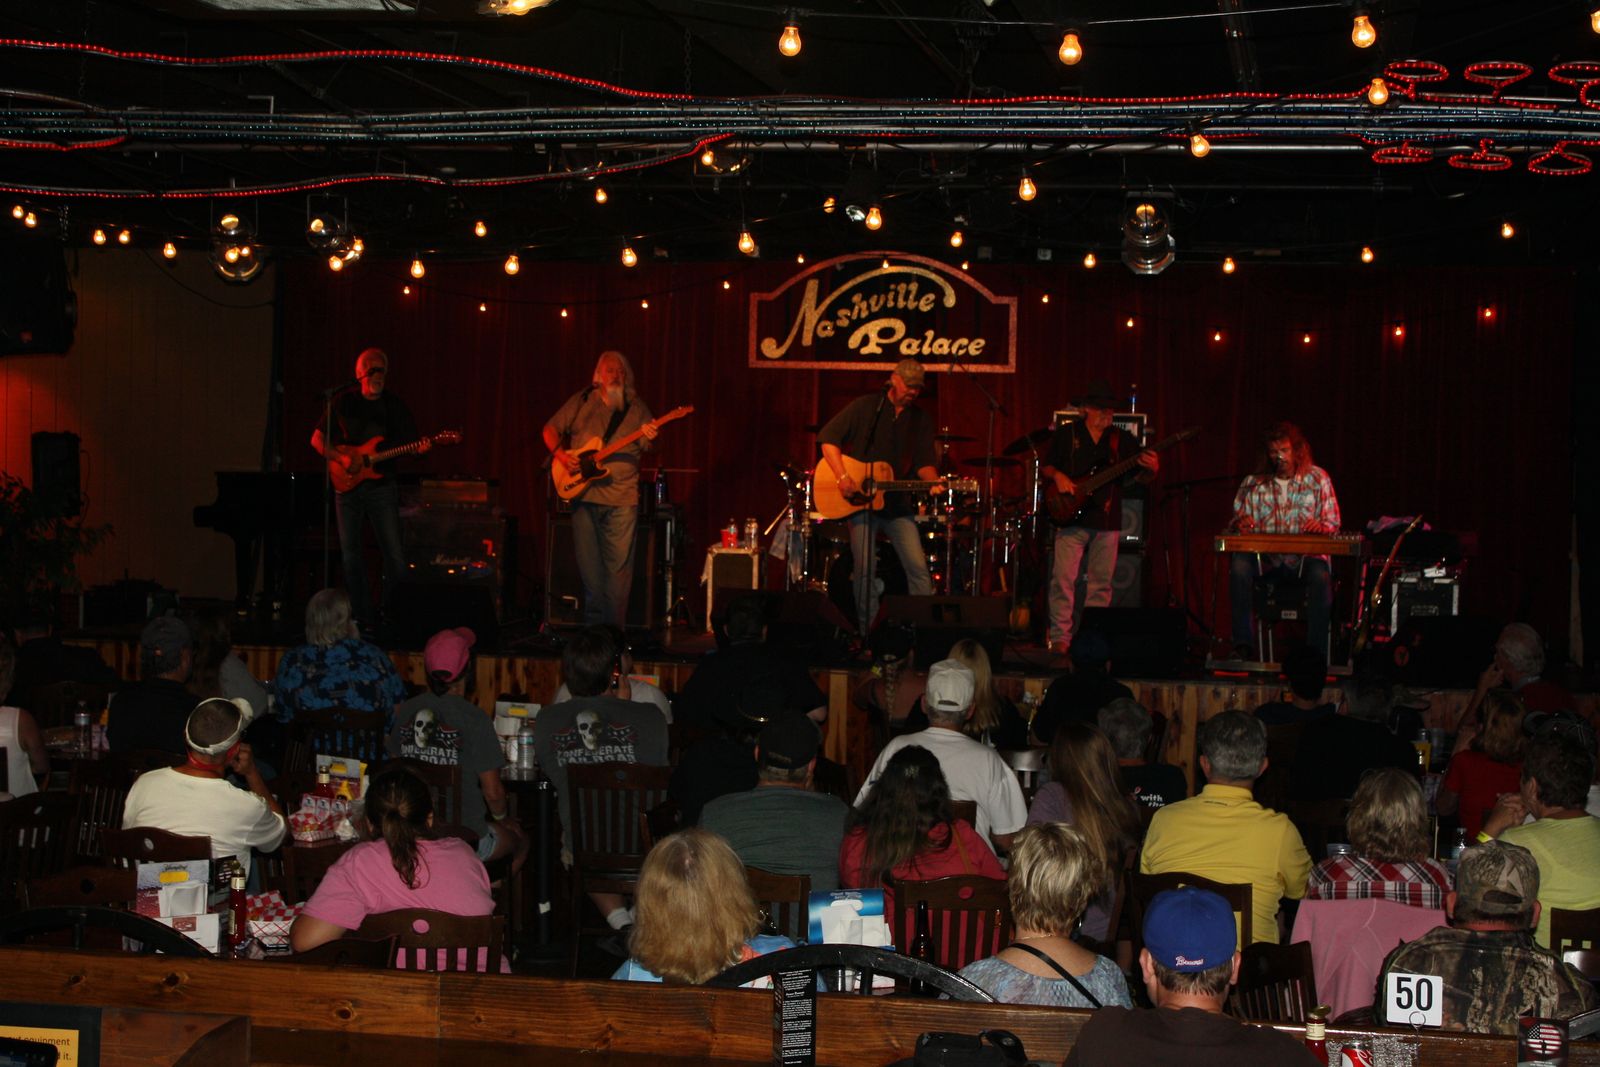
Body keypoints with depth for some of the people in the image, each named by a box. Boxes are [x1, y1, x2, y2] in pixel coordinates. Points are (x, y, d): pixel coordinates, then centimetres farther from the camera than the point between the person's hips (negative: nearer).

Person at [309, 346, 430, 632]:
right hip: (348, 487, 1)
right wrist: (342, 458, -10)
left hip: (381, 487, 0)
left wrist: (421, 448, -16)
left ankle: (391, 613, 8)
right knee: (350, 556, 2)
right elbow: (317, 439, 6)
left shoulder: (395, 406, 6)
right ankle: (364, 617, 10)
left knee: (395, 556, -8)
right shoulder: (344, 403, 4)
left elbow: (411, 442, 8)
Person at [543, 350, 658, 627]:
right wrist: (560, 454, -7)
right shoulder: (582, 402, 8)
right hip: (584, 493, 1)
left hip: (622, 499, -1)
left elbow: (648, 447, 3)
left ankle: (614, 629, 0)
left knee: (619, 564, -4)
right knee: (588, 562, 4)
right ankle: (593, 623, 13)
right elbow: (550, 429, 11)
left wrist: (650, 438, -20)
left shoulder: (636, 407, 8)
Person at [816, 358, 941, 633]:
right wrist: (843, 477, -16)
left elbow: (924, 462, 7)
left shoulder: (921, 419, 9)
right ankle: (869, 633, 7)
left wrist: (933, 481, -15)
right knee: (864, 570, -3)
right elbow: (828, 438, -6)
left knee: (918, 566, -9)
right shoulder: (866, 407, -2)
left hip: (898, 503, 3)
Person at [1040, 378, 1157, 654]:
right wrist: (1057, 476, -10)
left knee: (1101, 583, 4)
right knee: (1063, 579, -9)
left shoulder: (1123, 439, 11)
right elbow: (1044, 467, 10)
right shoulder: (1066, 434, 6)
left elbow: (1142, 477, 10)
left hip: (1107, 521, 3)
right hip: (1072, 518, -2)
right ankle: (1060, 637, -5)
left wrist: (1151, 469, -12)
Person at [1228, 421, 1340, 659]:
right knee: (1240, 563, -31)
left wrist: (1320, 527, -18)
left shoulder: (1318, 479, 7)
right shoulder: (1254, 483, 10)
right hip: (1266, 558, 2)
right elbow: (1237, 520, 12)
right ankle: (1243, 644, -30)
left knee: (1320, 574, -36)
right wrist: (1241, 523, -14)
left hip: (1304, 557, -1)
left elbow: (1333, 524, 6)